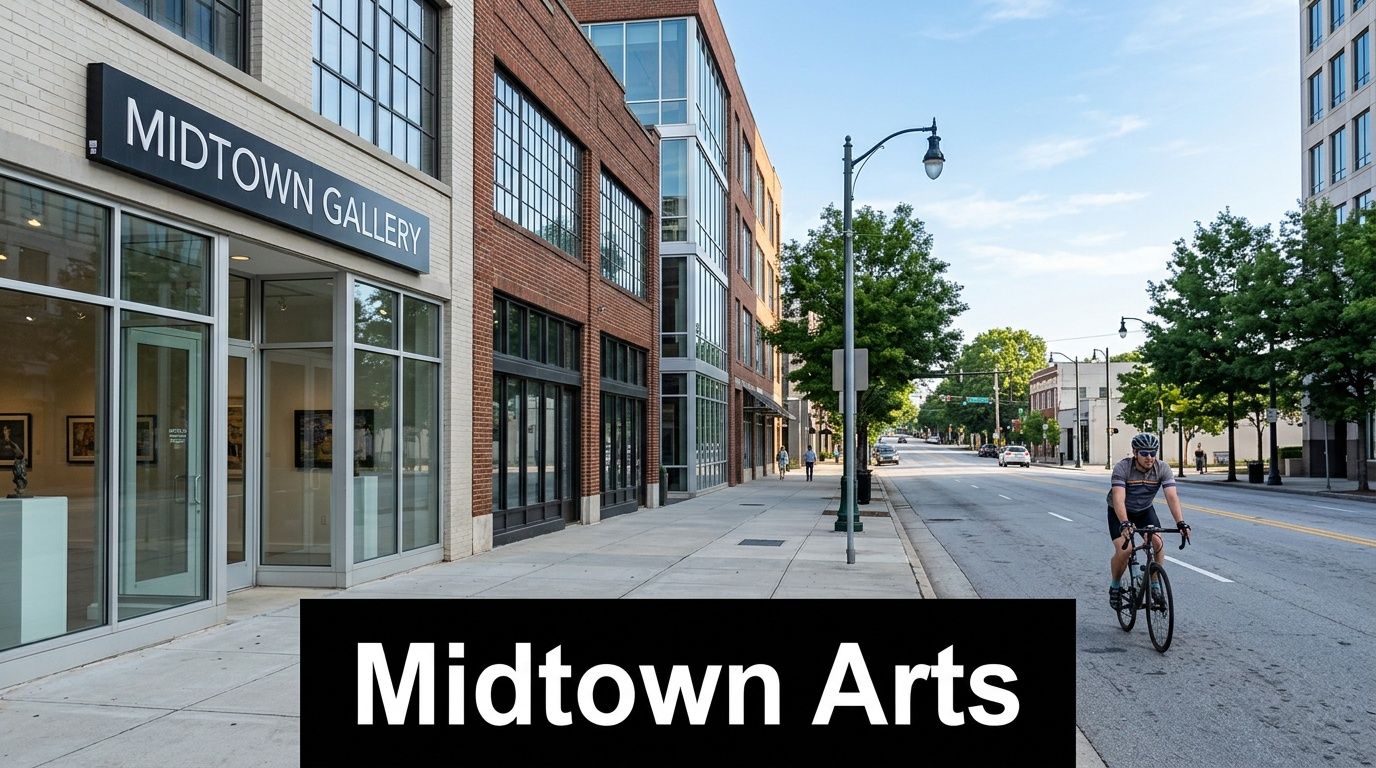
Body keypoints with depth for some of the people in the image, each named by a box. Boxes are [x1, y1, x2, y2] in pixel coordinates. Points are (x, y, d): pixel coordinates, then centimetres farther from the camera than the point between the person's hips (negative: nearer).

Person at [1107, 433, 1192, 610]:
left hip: (1145, 510, 3)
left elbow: (1172, 496, -28)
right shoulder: (1122, 468, -29)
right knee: (1123, 550, -21)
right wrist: (1125, 523, -56)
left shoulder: (1162, 468, -19)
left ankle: (1155, 585, -1)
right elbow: (1118, 499, -40)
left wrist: (1180, 522, -43)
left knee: (1158, 542, -22)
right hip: (1120, 513, -3)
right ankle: (1115, 586, 6)